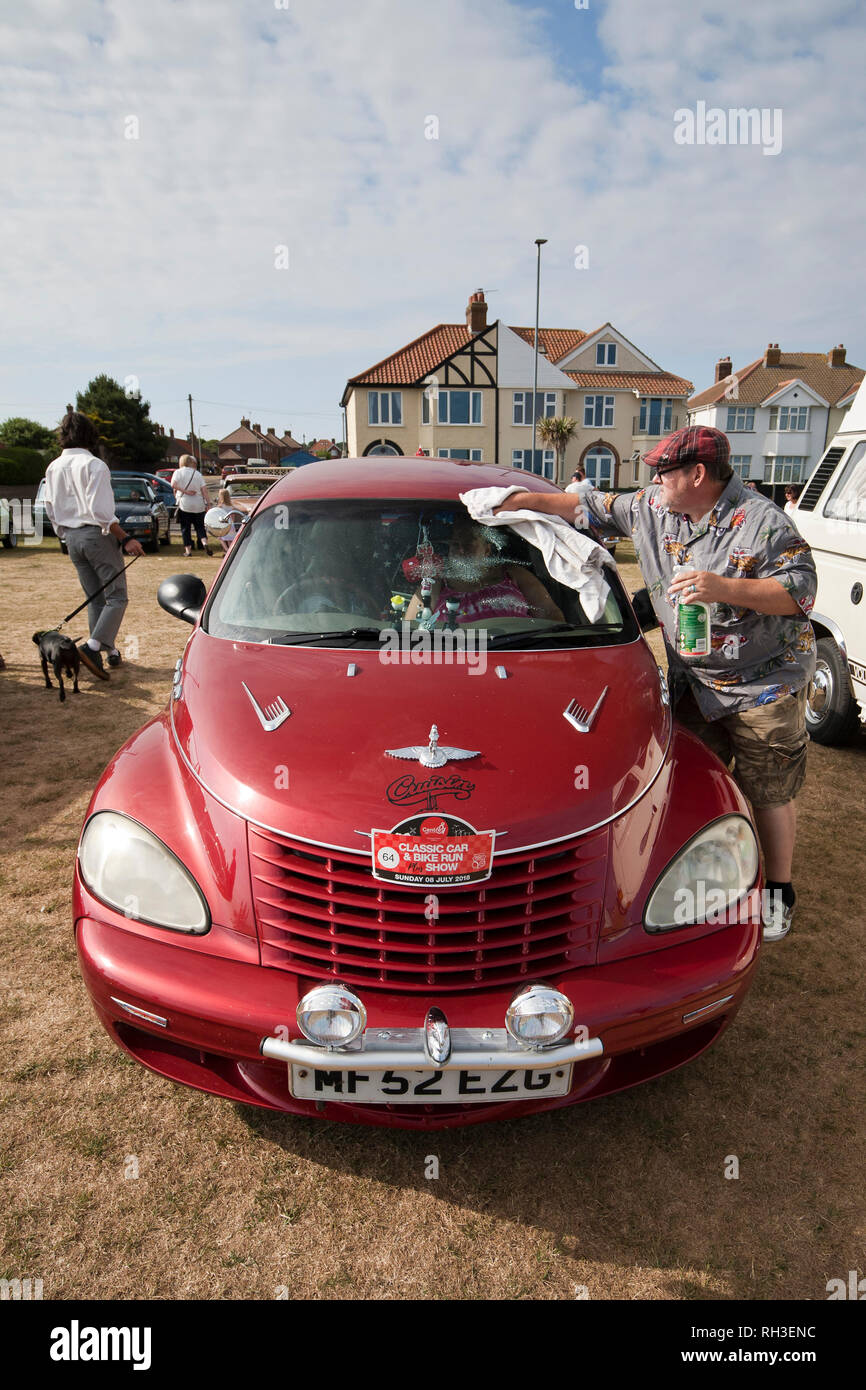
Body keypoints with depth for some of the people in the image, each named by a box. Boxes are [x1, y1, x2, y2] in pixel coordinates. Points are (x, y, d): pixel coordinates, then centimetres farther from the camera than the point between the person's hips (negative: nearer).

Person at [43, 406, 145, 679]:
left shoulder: (53, 467, 9)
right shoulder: (93, 464, -13)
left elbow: (51, 509, 13)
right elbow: (100, 511, -20)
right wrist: (125, 539, -18)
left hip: (71, 537, 7)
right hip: (96, 534, -7)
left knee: (95, 598, 15)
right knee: (116, 596, -3)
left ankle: (110, 651, 19)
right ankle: (92, 646, -19)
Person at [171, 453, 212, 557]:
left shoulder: (178, 472, 2)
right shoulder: (197, 473, 9)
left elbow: (173, 485, -15)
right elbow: (204, 490, 2)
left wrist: (184, 491, -8)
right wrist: (208, 503, 1)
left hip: (184, 505, -2)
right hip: (198, 505, 2)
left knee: (185, 528, 5)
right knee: (200, 526, 9)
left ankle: (188, 549, 3)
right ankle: (205, 543, -15)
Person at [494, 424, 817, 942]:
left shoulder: (761, 521, -17)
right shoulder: (650, 509, 2)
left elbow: (801, 589, -20)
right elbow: (594, 507, 12)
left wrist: (722, 588, -30)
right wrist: (527, 499, 8)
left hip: (765, 683, -6)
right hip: (693, 681, 6)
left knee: (769, 794, 3)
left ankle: (779, 892, 22)